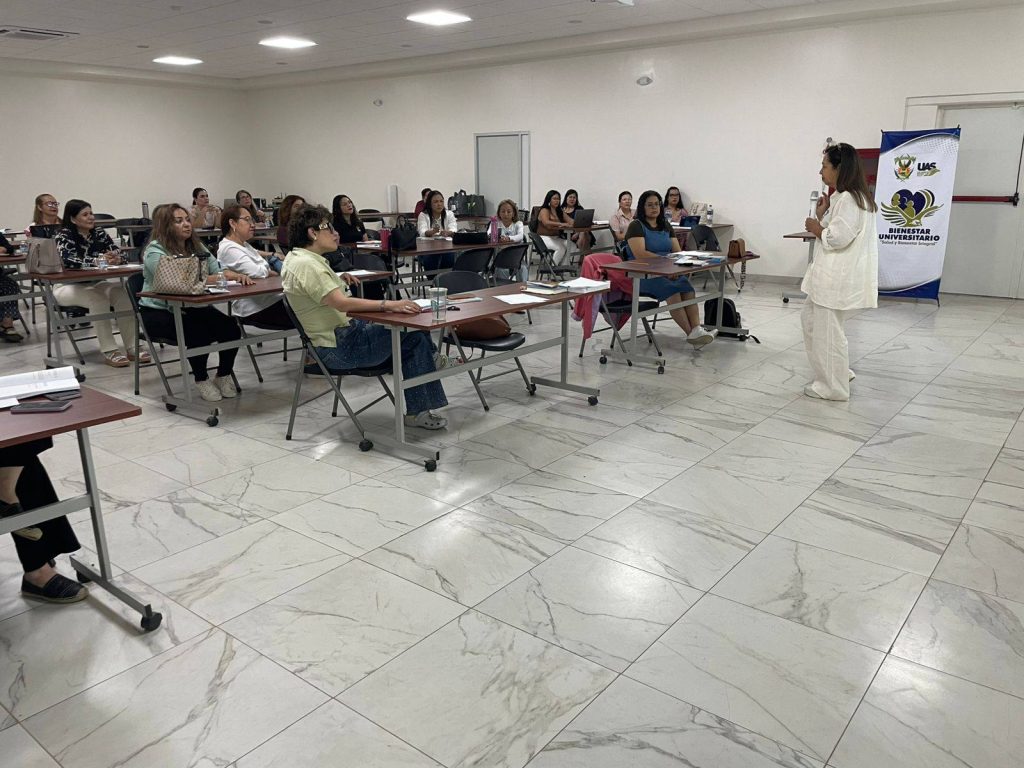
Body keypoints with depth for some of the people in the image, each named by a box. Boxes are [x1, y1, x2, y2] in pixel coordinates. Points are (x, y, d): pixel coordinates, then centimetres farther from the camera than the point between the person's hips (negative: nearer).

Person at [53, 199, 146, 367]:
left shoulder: (99, 233, 4)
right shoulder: (64, 236, -10)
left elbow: (116, 252, -4)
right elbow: (68, 261, -28)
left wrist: (116, 259, -29)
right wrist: (97, 261, -40)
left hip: (95, 283, 4)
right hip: (68, 286, -4)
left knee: (122, 293, -24)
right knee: (97, 299, -33)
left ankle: (132, 347, -26)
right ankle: (109, 351, -32)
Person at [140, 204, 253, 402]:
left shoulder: (196, 247, 10)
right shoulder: (155, 251, -12)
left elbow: (217, 269, 1)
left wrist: (236, 275, -23)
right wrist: (217, 278, -31)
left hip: (192, 307, 6)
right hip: (159, 311, -6)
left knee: (231, 328, -16)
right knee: (199, 333, -32)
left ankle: (223, 375, 6)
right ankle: (201, 380, -7)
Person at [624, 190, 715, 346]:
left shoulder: (666, 225, 19)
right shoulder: (636, 226, -1)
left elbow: (678, 252, 15)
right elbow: (640, 254, -15)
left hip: (668, 272, 5)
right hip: (641, 274, -5)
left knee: (687, 287, -28)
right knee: (672, 290, -33)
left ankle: (697, 329, -42)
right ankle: (691, 333, -35)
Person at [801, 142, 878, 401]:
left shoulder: (848, 199, -18)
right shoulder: (841, 197, 15)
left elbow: (839, 238, -25)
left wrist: (816, 228, -9)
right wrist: (822, 215, 5)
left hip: (838, 278, -11)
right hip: (829, 275, 11)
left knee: (828, 331, -2)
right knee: (810, 319, 21)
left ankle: (834, 386, 11)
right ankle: (837, 372, 29)